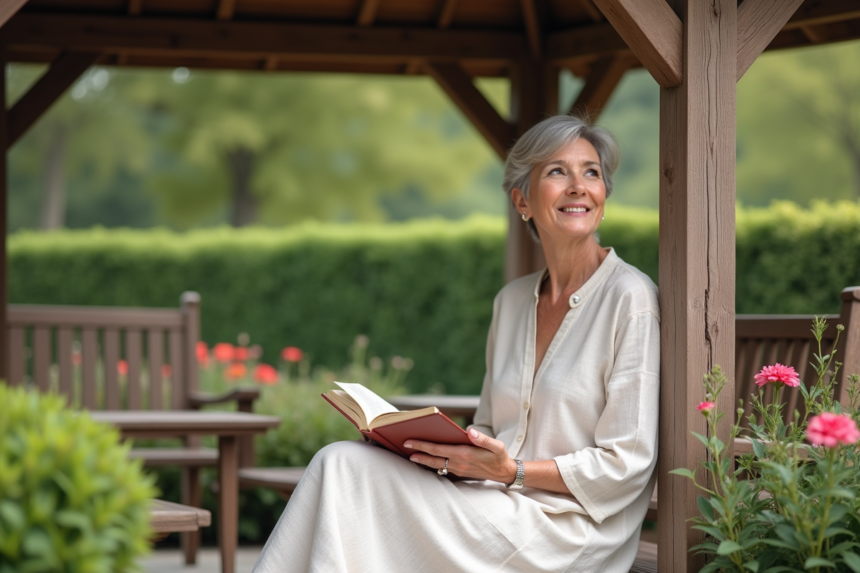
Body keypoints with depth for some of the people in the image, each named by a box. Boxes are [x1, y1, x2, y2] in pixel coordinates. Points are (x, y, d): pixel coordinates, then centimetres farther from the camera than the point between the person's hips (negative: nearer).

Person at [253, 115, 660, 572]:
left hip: (569, 535, -7)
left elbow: (624, 465, -10)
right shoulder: (511, 302, 15)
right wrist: (449, 450, -2)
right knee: (341, 463, -17)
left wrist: (512, 470, -18)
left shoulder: (630, 299, -7)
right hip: (498, 509, 7)